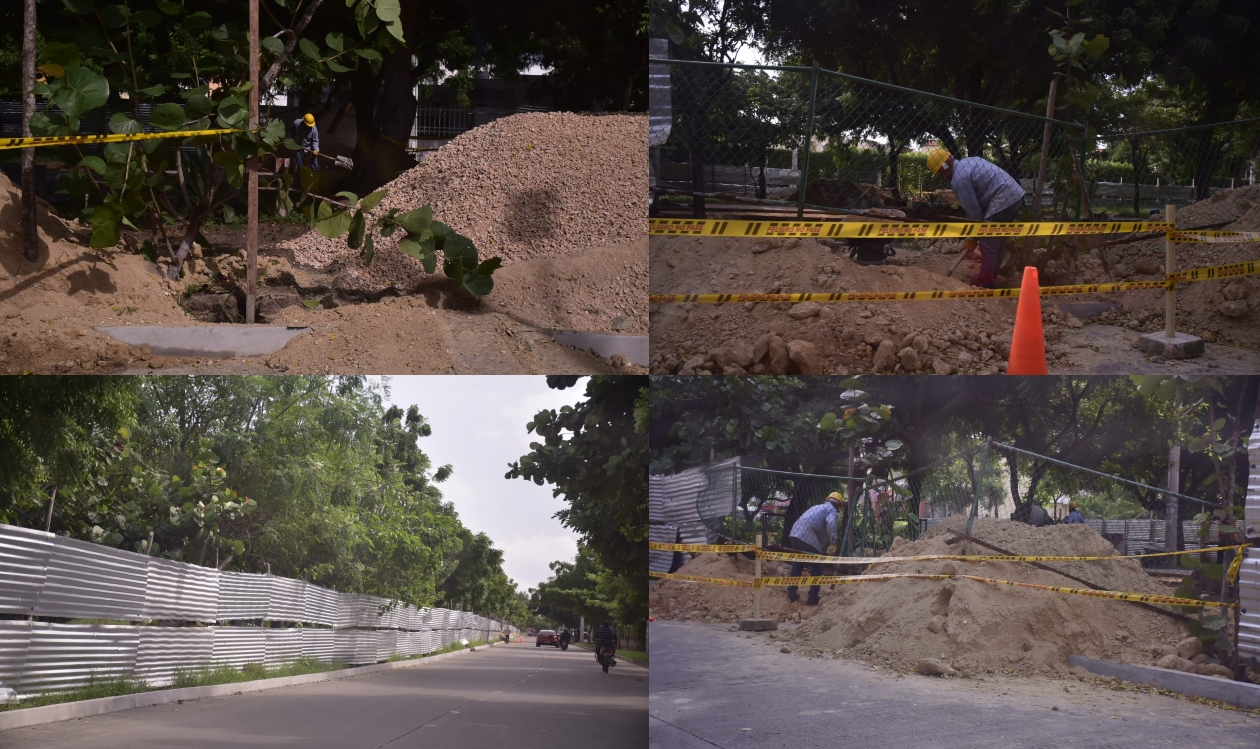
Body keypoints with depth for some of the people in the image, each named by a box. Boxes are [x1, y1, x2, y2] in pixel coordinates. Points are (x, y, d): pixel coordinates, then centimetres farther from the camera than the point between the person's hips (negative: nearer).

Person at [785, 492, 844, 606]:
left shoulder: (818, 507, 31)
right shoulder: (832, 510, 6)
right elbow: (831, 523, -16)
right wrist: (833, 539, -15)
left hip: (795, 533, 8)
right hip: (808, 538, -8)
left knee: (797, 564, 23)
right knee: (816, 567, 4)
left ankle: (792, 594, 29)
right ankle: (813, 598, 4)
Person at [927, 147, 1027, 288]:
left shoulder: (958, 179, -12)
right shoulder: (968, 162, 17)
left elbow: (973, 211, -10)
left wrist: (972, 238, 0)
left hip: (1003, 200, -10)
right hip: (1016, 194, 10)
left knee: (988, 242, -5)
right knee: (997, 239, 20)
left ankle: (984, 282, -2)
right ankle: (992, 274, 28)